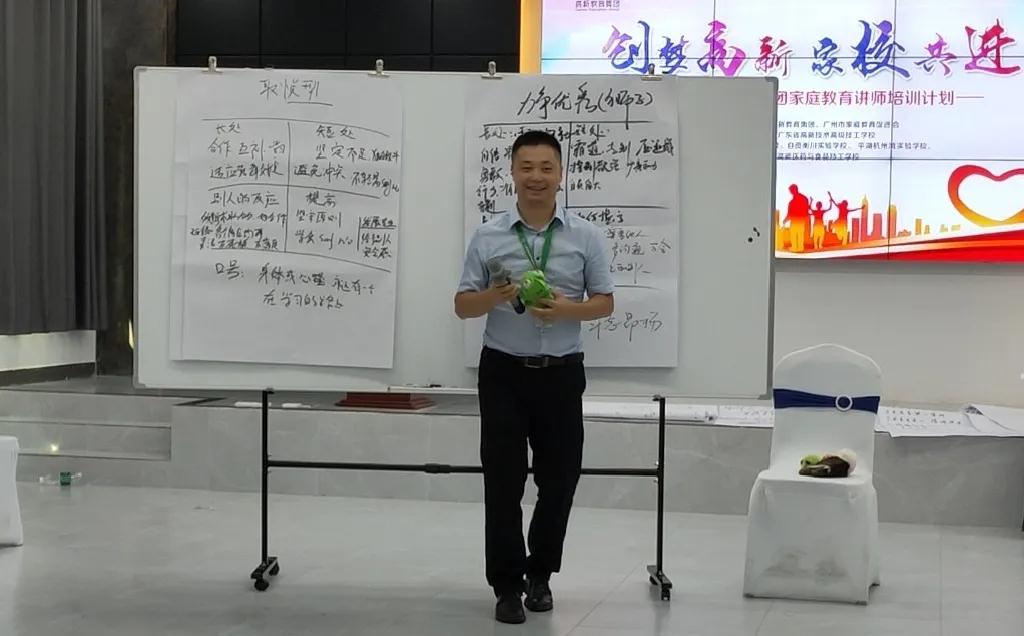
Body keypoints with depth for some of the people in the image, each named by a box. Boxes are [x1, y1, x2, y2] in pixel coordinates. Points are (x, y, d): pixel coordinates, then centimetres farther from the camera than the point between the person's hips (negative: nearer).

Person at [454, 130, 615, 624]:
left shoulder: (587, 237, 1)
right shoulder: (488, 236, 1)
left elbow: (605, 302, 4)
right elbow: (462, 305, 2)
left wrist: (565, 309, -16)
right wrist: (496, 295, -19)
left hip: (561, 374, 1)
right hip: (503, 372, -1)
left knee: (559, 478, 7)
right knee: (503, 481, 0)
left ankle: (540, 573, 26)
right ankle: (507, 584, 10)